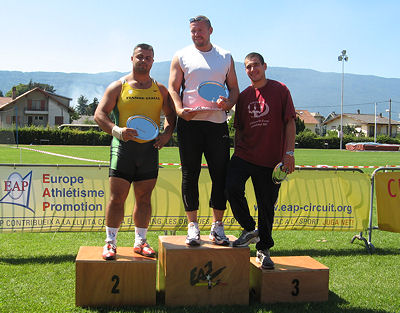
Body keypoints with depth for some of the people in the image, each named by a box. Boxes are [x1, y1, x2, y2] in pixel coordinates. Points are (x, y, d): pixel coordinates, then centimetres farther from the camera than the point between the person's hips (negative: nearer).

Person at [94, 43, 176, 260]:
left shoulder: (160, 90, 13)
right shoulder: (118, 87, 4)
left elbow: (171, 115, 20)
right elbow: (99, 114, -1)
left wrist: (167, 134, 0)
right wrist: (117, 130, -18)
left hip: (150, 148, 3)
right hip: (124, 146, -3)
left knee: (144, 197, 9)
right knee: (117, 198, -3)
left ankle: (140, 241, 20)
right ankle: (110, 242, 9)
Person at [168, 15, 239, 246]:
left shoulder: (226, 57, 15)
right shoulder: (182, 56, 10)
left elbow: (234, 88, 15)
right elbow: (173, 88, 5)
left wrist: (229, 103, -8)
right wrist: (179, 109, -14)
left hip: (218, 123, 2)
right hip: (189, 123, -1)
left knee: (220, 174, 1)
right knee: (190, 175, 1)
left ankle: (217, 226, 11)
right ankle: (193, 225, 9)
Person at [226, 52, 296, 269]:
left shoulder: (280, 90, 2)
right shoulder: (243, 96, 12)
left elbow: (290, 123, -1)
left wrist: (289, 153, -8)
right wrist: (237, 153, 11)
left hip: (271, 160, -2)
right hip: (244, 156, 2)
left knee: (266, 205, 4)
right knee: (232, 187, -22)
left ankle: (263, 249, 21)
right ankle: (249, 229, 0)